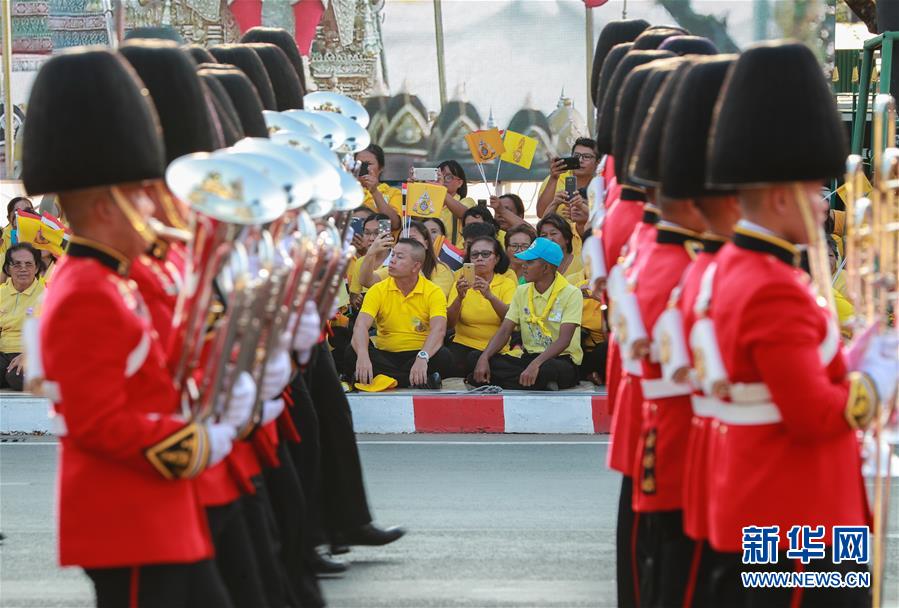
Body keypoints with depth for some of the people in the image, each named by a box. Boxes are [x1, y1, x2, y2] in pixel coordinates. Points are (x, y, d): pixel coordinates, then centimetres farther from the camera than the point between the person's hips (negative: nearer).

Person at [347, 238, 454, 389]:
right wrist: (363, 355, -35)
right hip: (385, 356, 2)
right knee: (352, 355, -29)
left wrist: (422, 358, -40)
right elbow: (361, 325, -12)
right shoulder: (378, 290, 2)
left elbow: (438, 330, -19)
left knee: (444, 358, -32)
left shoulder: (433, 292, -2)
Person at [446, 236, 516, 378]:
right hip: (464, 346, 1)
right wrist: (460, 297, -21)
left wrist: (490, 296, -28)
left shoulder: (507, 284, 5)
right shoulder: (462, 284, 10)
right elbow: (449, 324, -3)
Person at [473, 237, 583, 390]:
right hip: (529, 357, 6)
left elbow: (564, 340, -19)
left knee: (548, 369, -43)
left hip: (561, 359, -5)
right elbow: (504, 331, 3)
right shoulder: (522, 292, 10)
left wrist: (535, 364, -33)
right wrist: (484, 358, -16)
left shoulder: (571, 294, -8)